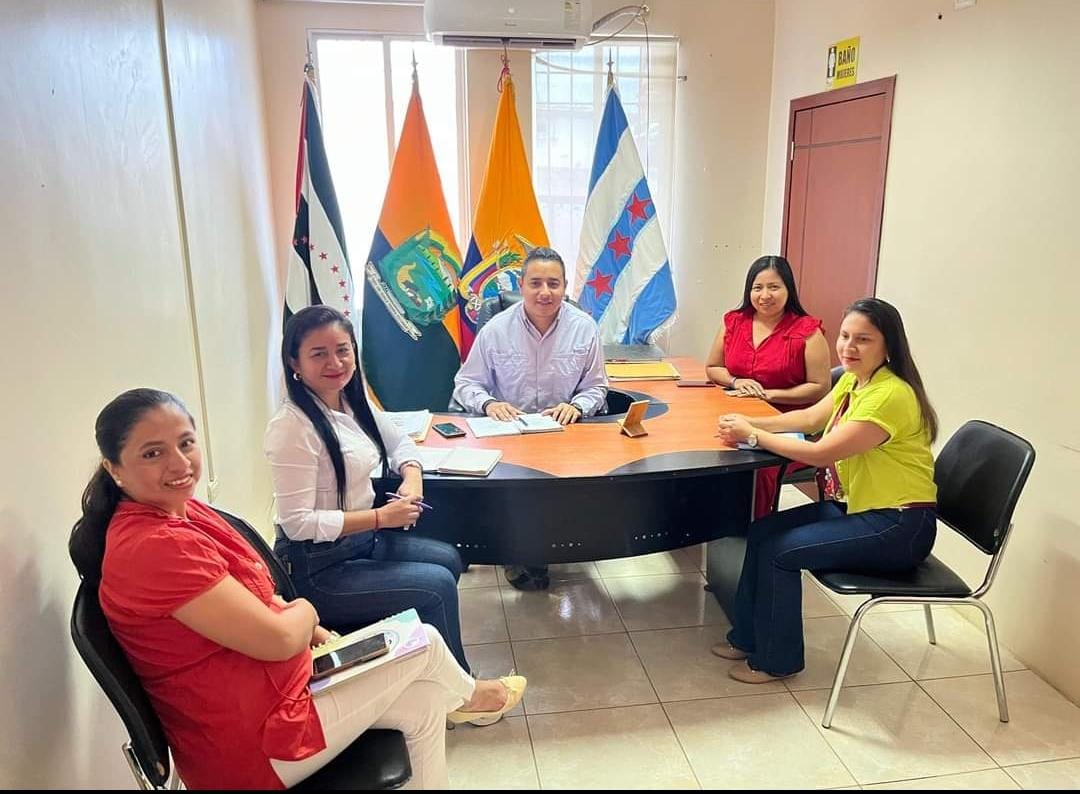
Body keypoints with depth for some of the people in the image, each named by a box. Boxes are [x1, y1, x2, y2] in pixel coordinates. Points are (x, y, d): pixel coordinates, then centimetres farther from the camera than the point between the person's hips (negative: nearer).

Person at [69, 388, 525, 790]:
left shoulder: (174, 510, 0)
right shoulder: (155, 547, -31)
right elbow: (278, 638, -28)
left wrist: (313, 633, 0)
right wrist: (304, 612, -5)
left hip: (261, 689, 9)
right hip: (253, 745, -9)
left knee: (424, 705, 15)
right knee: (423, 643, 8)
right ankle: (467, 697, 40)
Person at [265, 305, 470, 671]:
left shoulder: (353, 402, 1)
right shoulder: (292, 427, -24)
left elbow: (398, 441, 17)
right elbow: (297, 524, -25)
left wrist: (412, 476, -5)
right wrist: (382, 517, -21)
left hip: (363, 538, 8)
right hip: (318, 568, -8)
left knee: (449, 559, 10)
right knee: (438, 586, -8)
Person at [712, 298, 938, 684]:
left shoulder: (891, 395, -24)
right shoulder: (853, 380, 5)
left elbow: (820, 453, -25)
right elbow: (809, 417, 14)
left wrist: (754, 435, -16)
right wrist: (750, 424, -2)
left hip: (896, 526, -9)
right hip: (852, 506, 9)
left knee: (779, 550, -15)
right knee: (761, 531, 1)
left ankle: (776, 660, 6)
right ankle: (747, 637, 17)